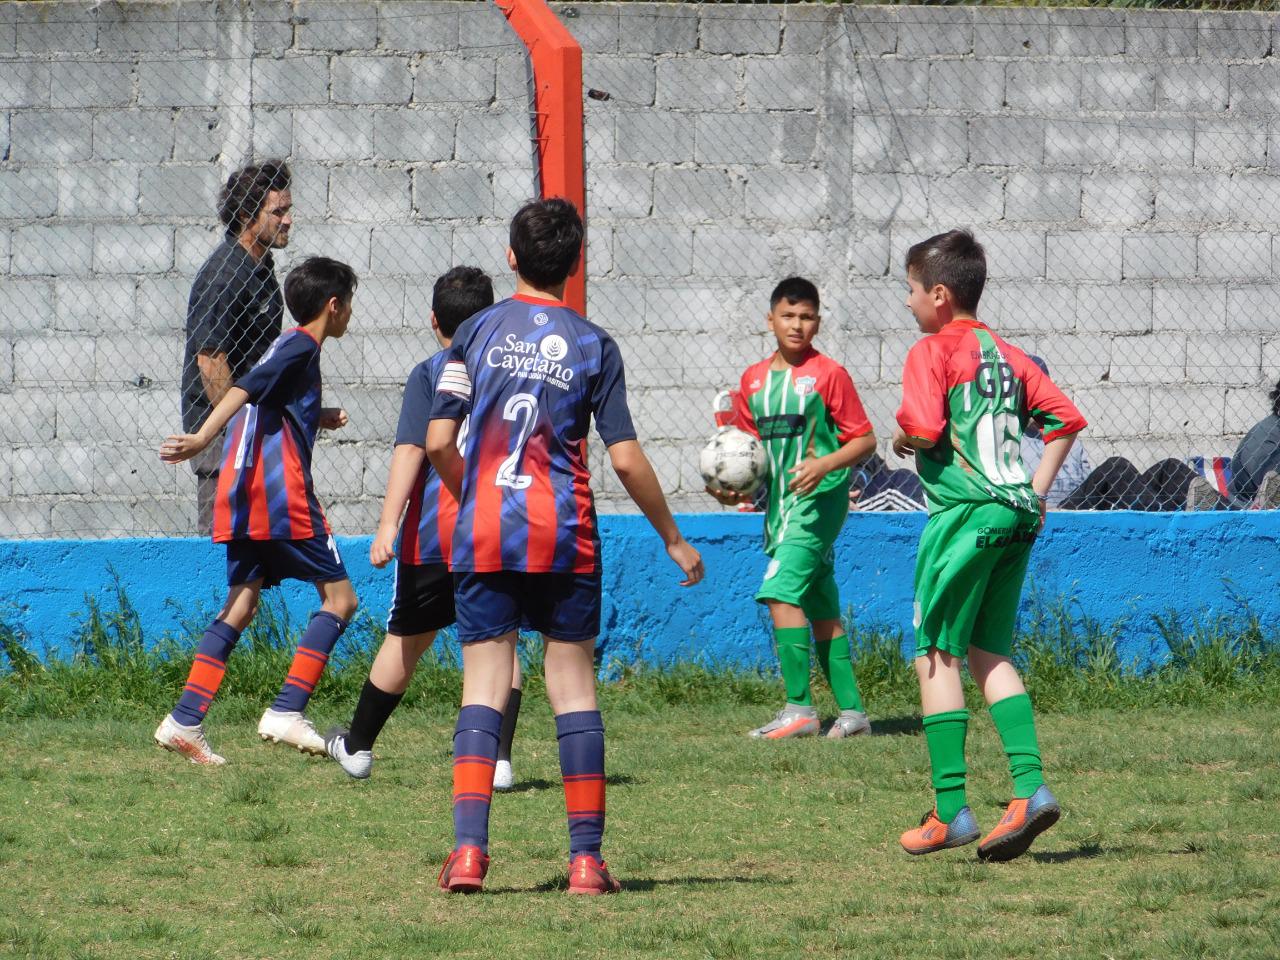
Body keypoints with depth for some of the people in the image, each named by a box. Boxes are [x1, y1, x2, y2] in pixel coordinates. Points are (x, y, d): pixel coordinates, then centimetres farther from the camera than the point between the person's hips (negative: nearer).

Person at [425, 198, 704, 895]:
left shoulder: (477, 332, 2)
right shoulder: (592, 345, 0)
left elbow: (439, 443, -1)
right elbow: (626, 459, -4)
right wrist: (674, 541, 7)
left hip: (483, 535, 1)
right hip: (563, 537, -1)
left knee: (483, 687, 2)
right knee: (574, 687, 5)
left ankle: (468, 850, -11)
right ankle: (586, 858, 3)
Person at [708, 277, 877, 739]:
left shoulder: (829, 374, -7)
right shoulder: (754, 378, 11)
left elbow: (865, 439, -6)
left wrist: (824, 464, -22)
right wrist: (730, 486, 2)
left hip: (818, 499, -7)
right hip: (778, 504, 7)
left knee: (782, 592, -19)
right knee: (820, 610, 10)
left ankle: (799, 708, -19)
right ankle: (851, 711, 15)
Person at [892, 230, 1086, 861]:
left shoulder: (932, 352, -5)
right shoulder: (1007, 355, 16)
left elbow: (922, 427, -19)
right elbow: (1065, 418, 15)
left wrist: (901, 438, 4)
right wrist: (1036, 493, 15)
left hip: (964, 512, -8)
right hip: (1018, 514, 8)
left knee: (937, 656, -1)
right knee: (989, 653, 14)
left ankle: (950, 810, -5)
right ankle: (1029, 789, 1)